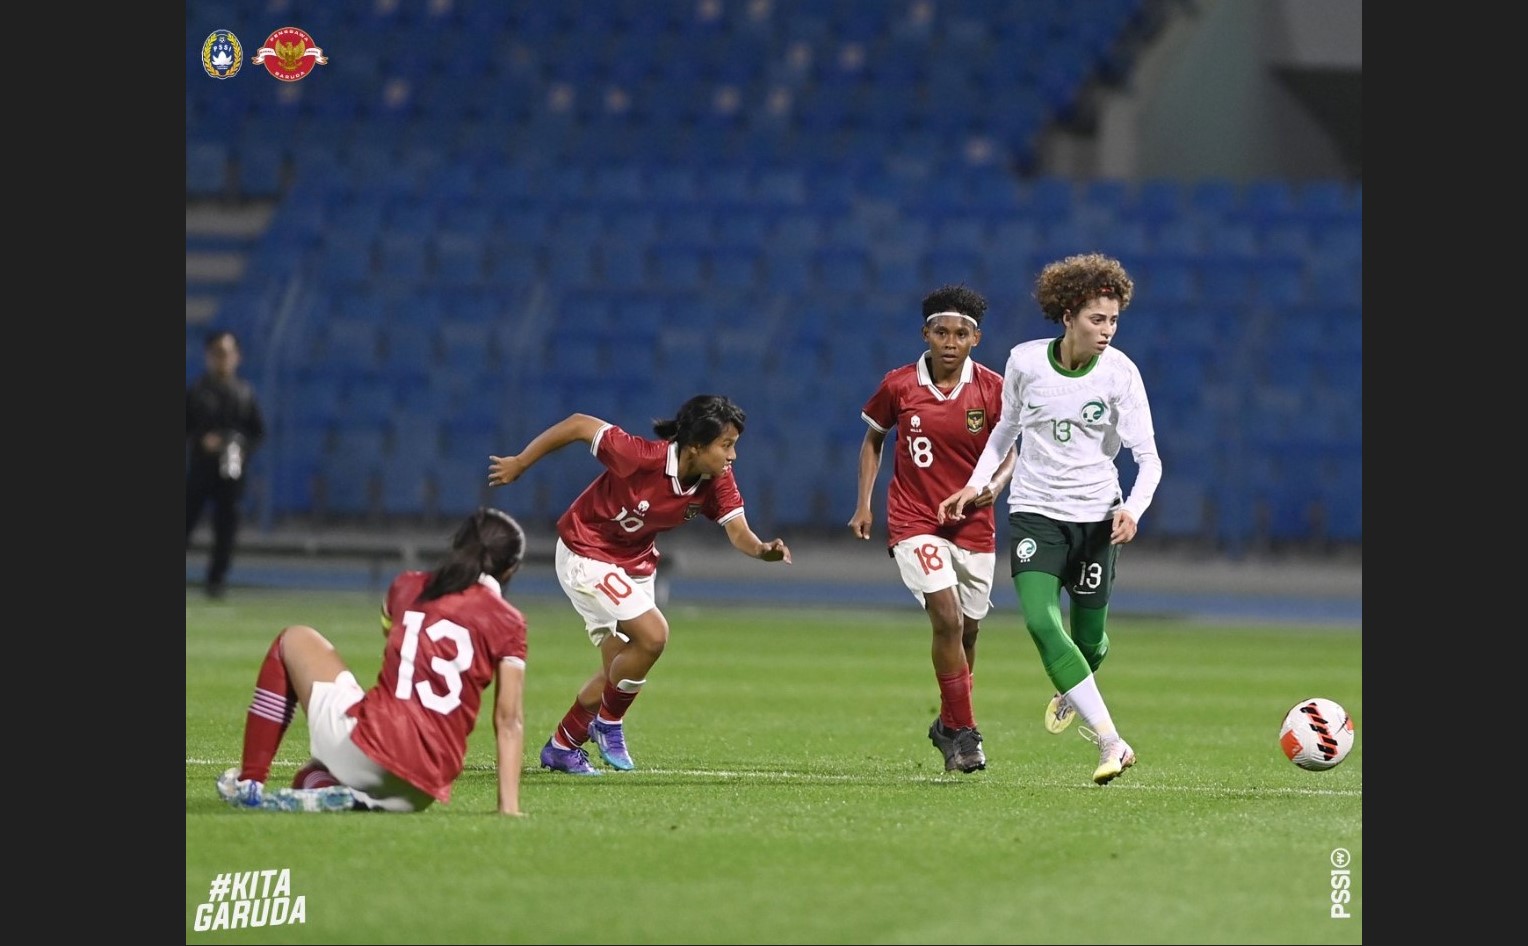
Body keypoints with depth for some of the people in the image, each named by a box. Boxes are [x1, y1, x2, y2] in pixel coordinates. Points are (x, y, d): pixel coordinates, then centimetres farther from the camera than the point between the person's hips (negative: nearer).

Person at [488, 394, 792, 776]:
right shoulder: (642, 457, -32)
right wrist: (518, 464, -16)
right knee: (652, 634, -22)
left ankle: (561, 746, 32)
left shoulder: (717, 482, -14)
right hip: (586, 555, -7)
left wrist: (763, 550, -43)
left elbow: (738, 532, -19)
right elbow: (578, 425, -24)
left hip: (635, 564, 7)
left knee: (620, 672, 12)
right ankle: (609, 722, 2)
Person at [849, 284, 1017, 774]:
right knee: (947, 618, -19)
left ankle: (948, 725, 35)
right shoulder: (898, 385, -6)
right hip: (914, 521, -2)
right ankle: (963, 733, -11)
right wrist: (864, 504, 3)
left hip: (973, 526, 2)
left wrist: (994, 485, -16)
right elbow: (873, 439, 10)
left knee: (967, 629, 11)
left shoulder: (993, 389, -5)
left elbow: (1008, 453, 5)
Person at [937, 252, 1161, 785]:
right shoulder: (1024, 361, -4)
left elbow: (1148, 456, -10)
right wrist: (976, 485, 7)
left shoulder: (1120, 373, -9)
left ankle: (1072, 691, 46)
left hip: (1096, 516, 0)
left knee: (1088, 637, 6)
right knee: (1041, 621, -21)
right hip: (1035, 511, 0)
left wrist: (1133, 509, -27)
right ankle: (1111, 743, -23)